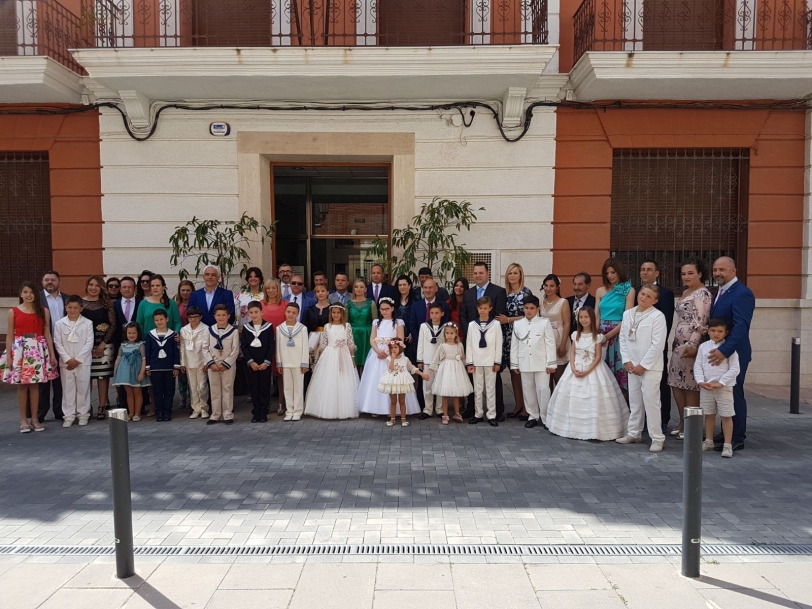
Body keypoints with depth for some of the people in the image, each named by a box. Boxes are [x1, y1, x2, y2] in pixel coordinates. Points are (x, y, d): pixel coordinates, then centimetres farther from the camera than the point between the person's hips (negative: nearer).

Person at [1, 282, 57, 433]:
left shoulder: (44, 311, 5)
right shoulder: (13, 311, 2)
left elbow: (47, 334, 5)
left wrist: (52, 354, 2)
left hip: (38, 349, 1)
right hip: (19, 349, -1)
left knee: (35, 384, 5)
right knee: (21, 384, 3)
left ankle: (34, 419, 14)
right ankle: (23, 420, 12)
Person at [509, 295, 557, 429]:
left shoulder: (545, 322, -2)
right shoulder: (517, 324, 6)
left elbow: (550, 344, -3)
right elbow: (514, 345, 9)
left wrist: (551, 363, -6)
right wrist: (514, 364, 8)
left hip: (541, 363, -3)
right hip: (524, 363, 3)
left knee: (543, 390, -1)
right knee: (528, 390, 9)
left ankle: (546, 418, 11)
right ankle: (533, 416, 22)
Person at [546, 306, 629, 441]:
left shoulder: (597, 336, -6)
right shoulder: (576, 335, 6)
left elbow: (598, 357, -9)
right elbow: (572, 353, 4)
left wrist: (587, 371, -18)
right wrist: (573, 368, -12)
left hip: (593, 370, -4)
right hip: (576, 369, 4)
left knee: (593, 399, -8)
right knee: (573, 399, 5)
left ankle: (593, 429, -1)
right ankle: (574, 428, 15)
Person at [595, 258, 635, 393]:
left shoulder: (629, 290, -1)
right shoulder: (600, 291, 10)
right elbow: (596, 316, 9)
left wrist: (609, 335, -13)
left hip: (619, 335, -3)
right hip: (600, 335, 4)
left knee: (619, 370, -2)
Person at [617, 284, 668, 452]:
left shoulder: (657, 316, -9)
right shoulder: (628, 314, 8)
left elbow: (657, 344, -13)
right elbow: (623, 339, 10)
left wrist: (643, 365, -13)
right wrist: (627, 361, 0)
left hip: (650, 367, -6)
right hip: (632, 366, 6)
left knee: (651, 402, -6)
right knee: (634, 402, 14)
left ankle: (657, 438, 4)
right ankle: (633, 434, 25)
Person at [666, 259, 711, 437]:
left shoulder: (702, 294, -10)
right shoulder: (685, 292, 17)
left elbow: (701, 322, -19)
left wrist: (692, 345, -26)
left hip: (691, 346, -9)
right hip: (679, 344, 9)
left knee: (690, 386, -2)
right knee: (677, 384, 11)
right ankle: (683, 422, 21)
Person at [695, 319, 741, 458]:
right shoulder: (703, 346, 4)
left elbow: (734, 369, -9)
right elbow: (698, 365, 3)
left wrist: (721, 383, -15)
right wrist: (701, 381, -10)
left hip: (724, 388, -3)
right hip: (705, 387, 3)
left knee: (726, 416, 1)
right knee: (709, 415, 13)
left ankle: (727, 445, 8)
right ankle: (708, 442, 25)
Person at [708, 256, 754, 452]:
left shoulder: (742, 293, -17)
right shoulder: (721, 292, 12)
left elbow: (741, 326, -26)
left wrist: (725, 350, -34)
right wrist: (714, 347, 8)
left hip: (733, 353, -8)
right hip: (719, 351, 8)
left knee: (734, 394, 1)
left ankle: (737, 438, 13)